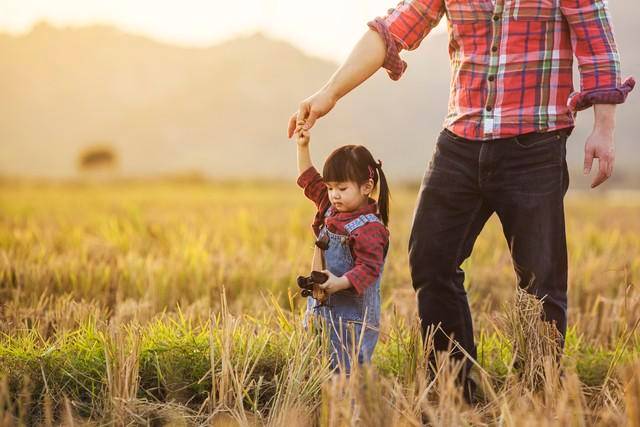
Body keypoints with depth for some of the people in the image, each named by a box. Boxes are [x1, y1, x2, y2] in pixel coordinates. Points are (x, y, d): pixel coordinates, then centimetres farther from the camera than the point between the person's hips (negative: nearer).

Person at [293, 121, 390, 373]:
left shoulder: (369, 228, -18)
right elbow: (310, 180, 21)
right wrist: (303, 147, 13)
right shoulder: (331, 209, 9)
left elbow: (368, 269, -24)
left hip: (352, 317, -9)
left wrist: (340, 283, -36)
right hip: (322, 308, 9)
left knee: (343, 370, -13)